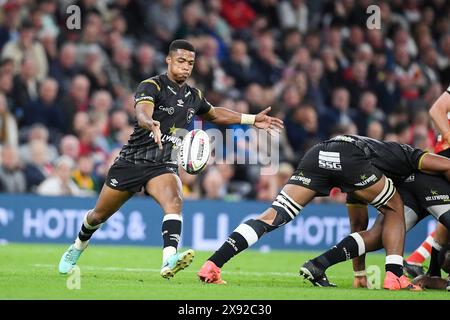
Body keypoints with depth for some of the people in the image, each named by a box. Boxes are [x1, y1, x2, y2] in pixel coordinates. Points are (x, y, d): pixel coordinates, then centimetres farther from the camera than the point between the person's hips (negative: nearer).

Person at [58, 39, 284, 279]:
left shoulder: (193, 96, 8)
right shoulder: (151, 86, -13)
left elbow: (214, 114, 29)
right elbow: (142, 113, -33)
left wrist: (252, 119, 23)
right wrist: (152, 125, -57)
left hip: (163, 166, 3)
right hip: (132, 160, -3)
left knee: (174, 201, -30)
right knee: (99, 215, 12)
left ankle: (169, 261, -48)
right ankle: (77, 248, 43)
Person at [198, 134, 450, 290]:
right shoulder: (408, 155, 33)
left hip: (317, 155, 5)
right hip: (351, 159, -5)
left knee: (274, 215, 3)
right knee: (395, 211, 18)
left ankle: (211, 266, -8)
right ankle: (395, 276, 3)